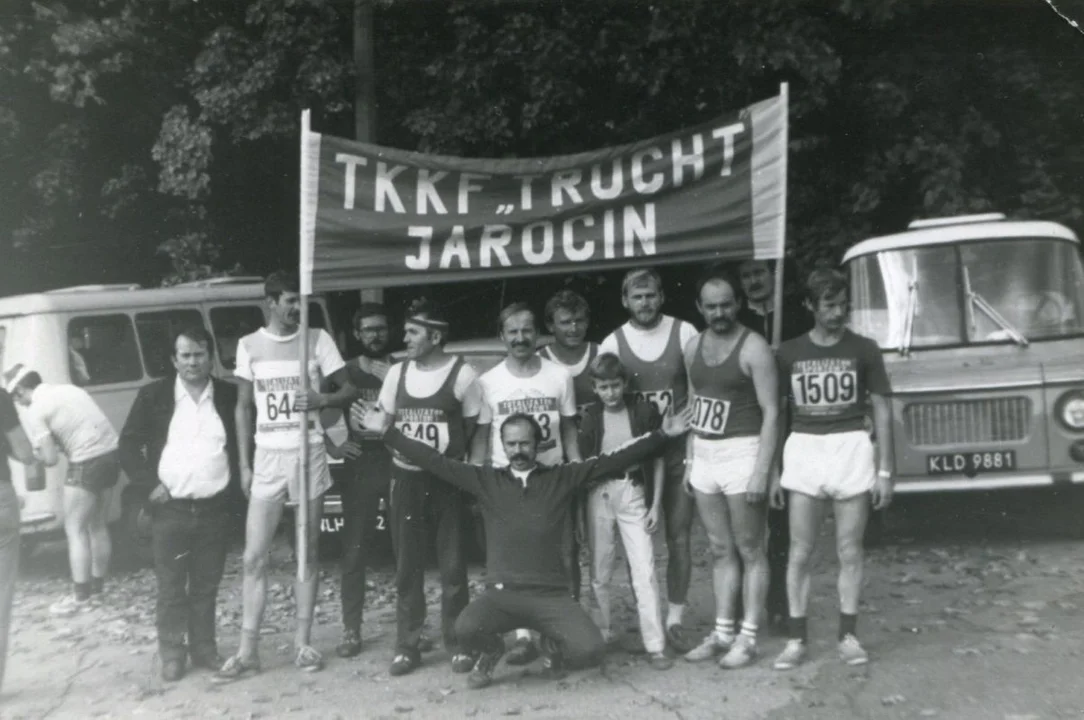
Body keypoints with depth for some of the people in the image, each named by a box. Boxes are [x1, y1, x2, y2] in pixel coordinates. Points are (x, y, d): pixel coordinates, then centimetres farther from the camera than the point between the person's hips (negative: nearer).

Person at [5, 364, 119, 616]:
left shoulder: (36, 411, -6)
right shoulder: (70, 389, 16)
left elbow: (51, 459, -8)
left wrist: (35, 452, 11)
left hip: (87, 464, -8)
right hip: (111, 454, 8)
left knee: (75, 529, 4)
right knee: (97, 525, 20)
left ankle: (80, 596, 9)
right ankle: (98, 586, 31)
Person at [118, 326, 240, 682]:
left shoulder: (230, 395, 3)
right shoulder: (153, 395, 1)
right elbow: (129, 443, 3)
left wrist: (237, 482, 1)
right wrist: (148, 485, -6)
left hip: (215, 508, 1)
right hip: (170, 509, -1)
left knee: (206, 586, 11)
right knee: (171, 587, 6)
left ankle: (204, 648, 24)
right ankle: (172, 654, 19)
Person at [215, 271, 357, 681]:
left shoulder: (318, 340, -1)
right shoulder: (249, 346, 3)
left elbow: (348, 391, 3)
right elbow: (243, 408, 6)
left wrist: (324, 400, -20)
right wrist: (244, 465, 1)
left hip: (309, 455, -1)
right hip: (267, 458, 1)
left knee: (307, 554, 7)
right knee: (254, 558, 1)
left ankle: (302, 643, 17)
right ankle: (248, 651, 10)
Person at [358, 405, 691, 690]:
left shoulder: (563, 477, 6)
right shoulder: (486, 480, 7)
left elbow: (612, 460, 4)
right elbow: (437, 461, 7)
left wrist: (661, 435, 0)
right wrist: (387, 432, 4)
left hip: (551, 595, 0)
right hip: (502, 593, 0)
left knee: (590, 651, -21)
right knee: (466, 629, -29)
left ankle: (556, 645, 19)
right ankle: (491, 652, 11)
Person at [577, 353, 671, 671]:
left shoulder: (644, 411, -2)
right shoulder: (590, 416, 1)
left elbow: (657, 460, 3)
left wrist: (656, 504, -2)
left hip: (633, 493, -1)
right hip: (599, 495, 1)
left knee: (644, 570, -4)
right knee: (600, 569, 10)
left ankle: (655, 645, 1)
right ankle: (603, 632, 26)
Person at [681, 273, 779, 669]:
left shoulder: (753, 347, -9)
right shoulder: (693, 347, 10)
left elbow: (770, 412, -12)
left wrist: (762, 471, -18)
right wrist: (689, 460, 13)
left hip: (741, 452, -6)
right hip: (704, 455, 6)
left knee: (750, 551, 3)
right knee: (721, 550, 13)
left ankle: (747, 637, 11)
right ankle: (722, 632, 22)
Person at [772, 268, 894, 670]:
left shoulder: (864, 350, 3)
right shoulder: (789, 353, 4)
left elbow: (881, 411, 5)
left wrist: (885, 471, 0)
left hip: (852, 450, 0)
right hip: (803, 452, 0)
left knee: (850, 551, 7)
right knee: (800, 553, 3)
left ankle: (848, 636, 20)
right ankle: (796, 639, 13)